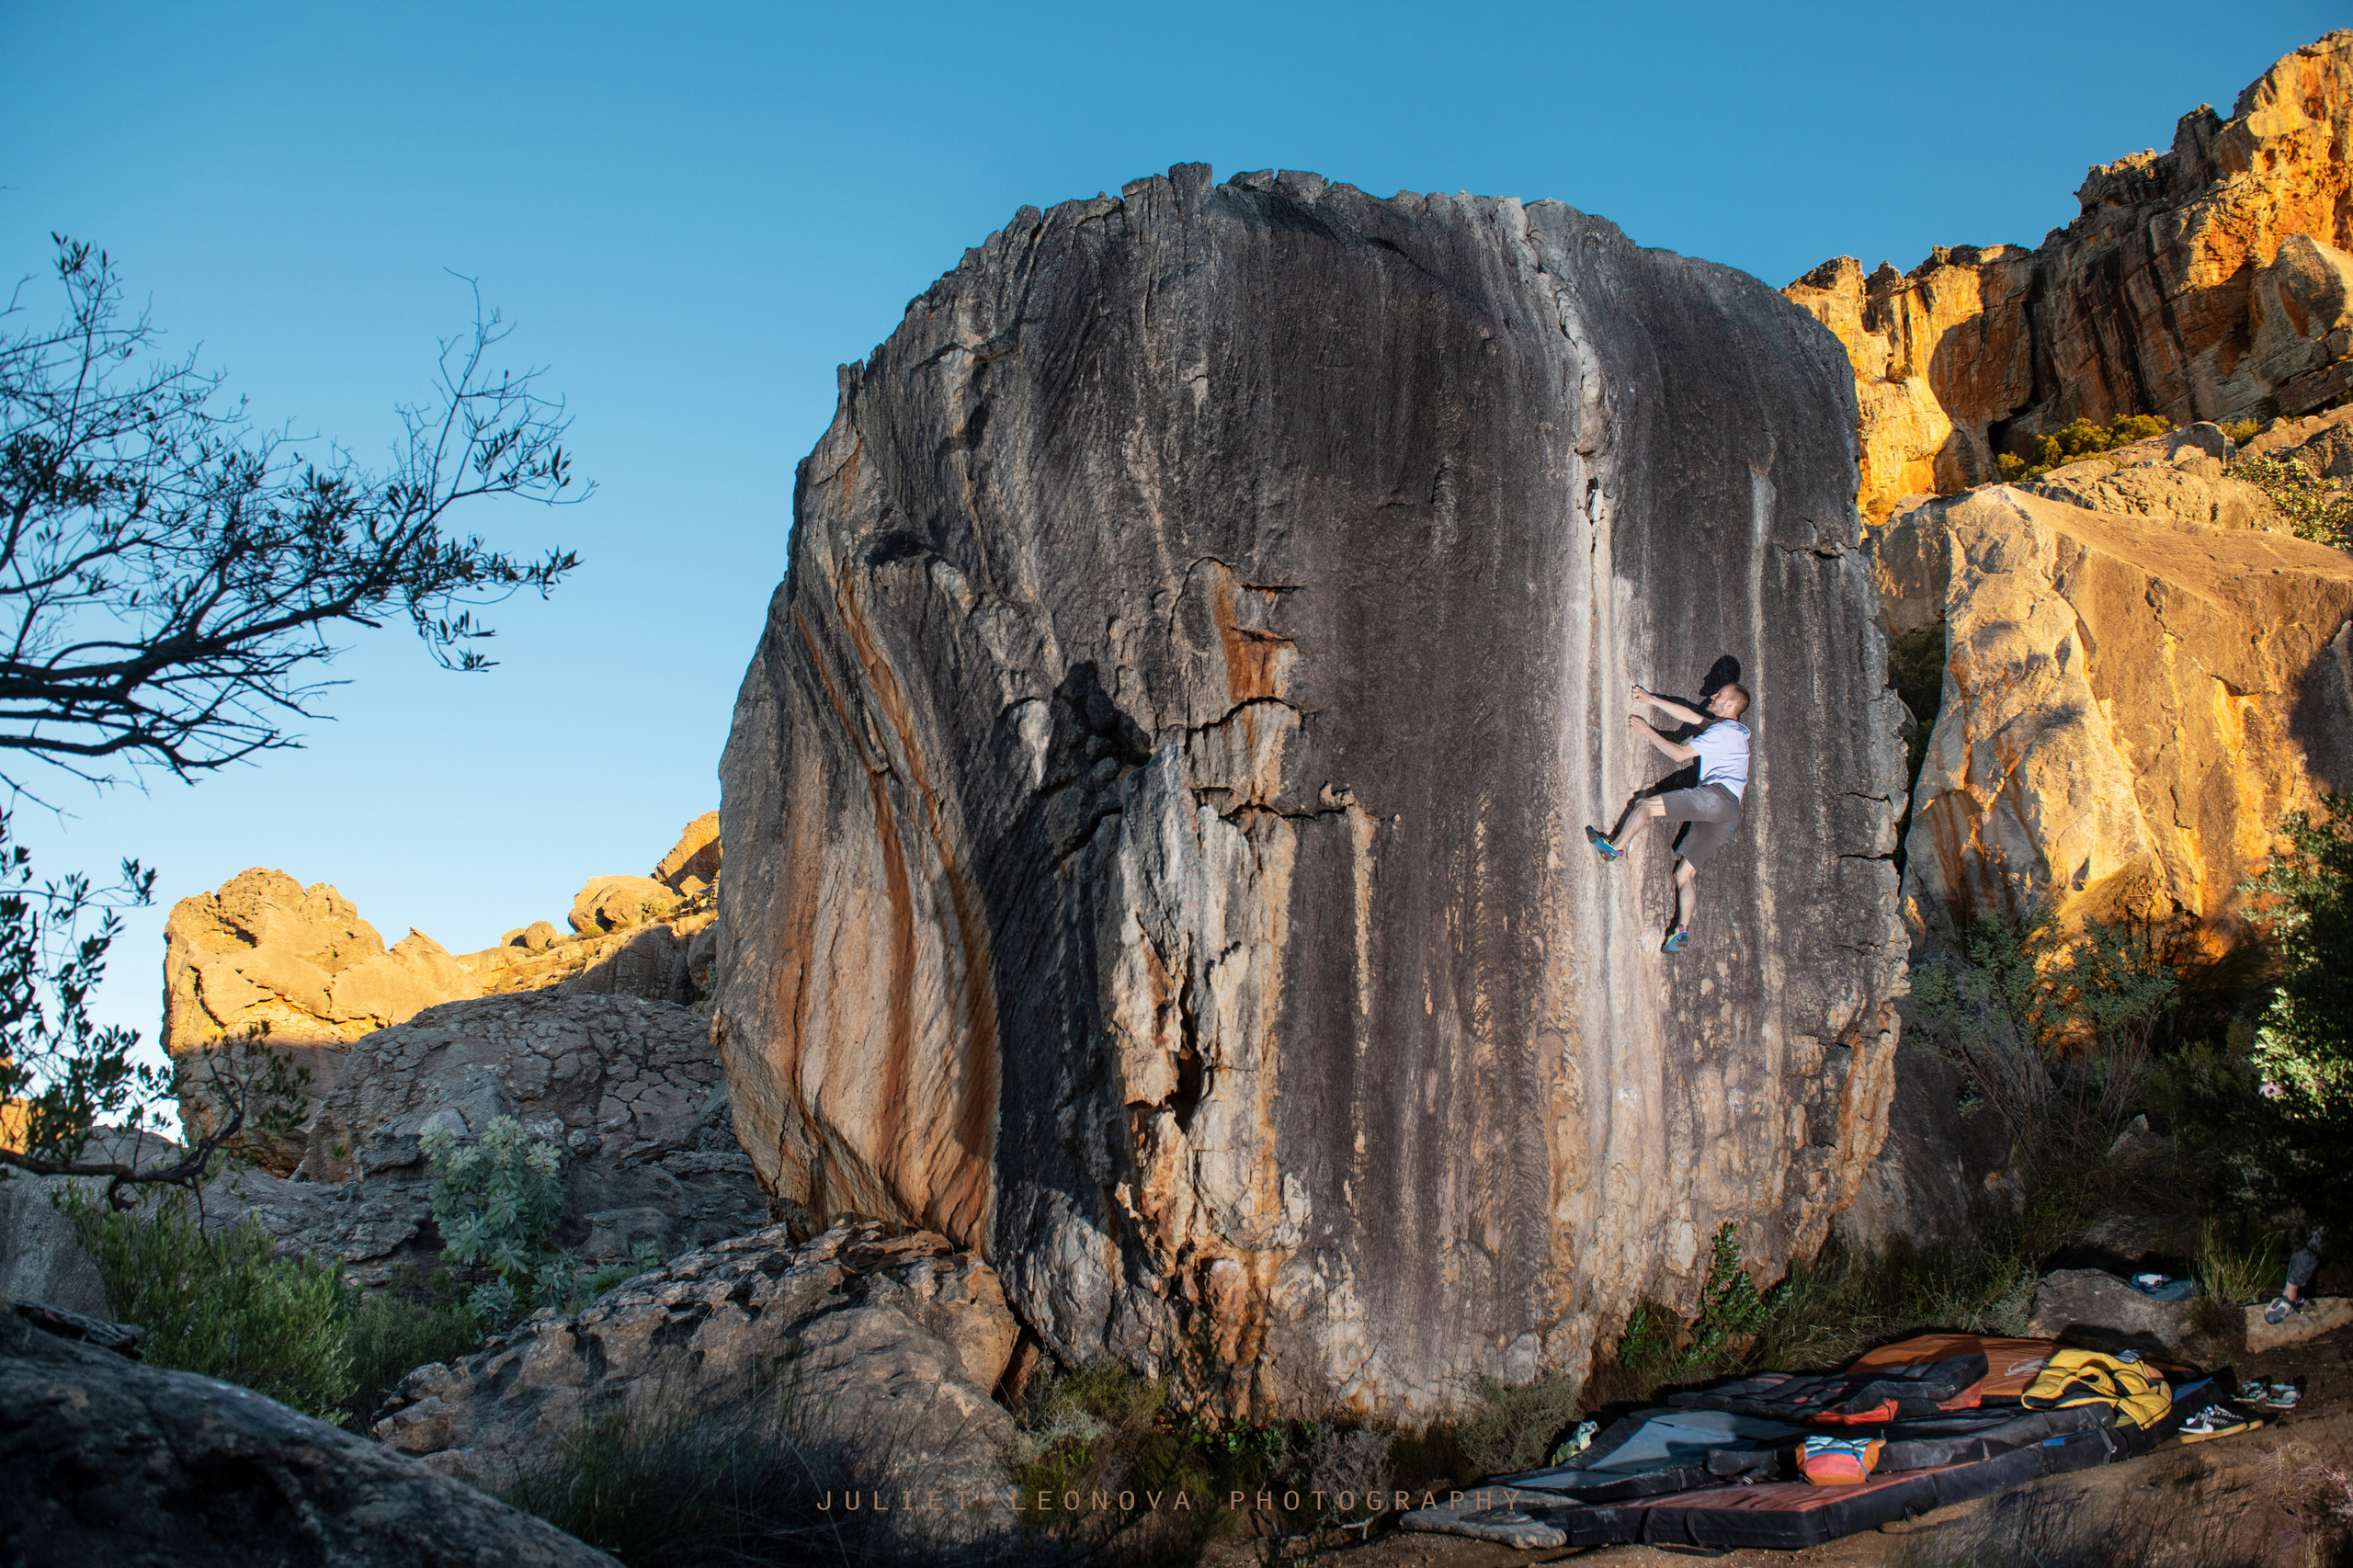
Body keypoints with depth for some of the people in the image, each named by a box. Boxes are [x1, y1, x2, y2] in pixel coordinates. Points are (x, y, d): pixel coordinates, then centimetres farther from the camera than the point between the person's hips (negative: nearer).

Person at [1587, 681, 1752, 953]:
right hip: (1725, 818, 10)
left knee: (1646, 806, -11)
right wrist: (1651, 699, 31)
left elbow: (1680, 754, -2)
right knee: (1683, 875, 5)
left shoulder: (1724, 731, -1)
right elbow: (1688, 715, 33)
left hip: (1717, 796, -10)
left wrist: (1647, 731, 6)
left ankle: (1615, 847, 0)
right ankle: (1681, 930, -5)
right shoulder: (1731, 730, 29)